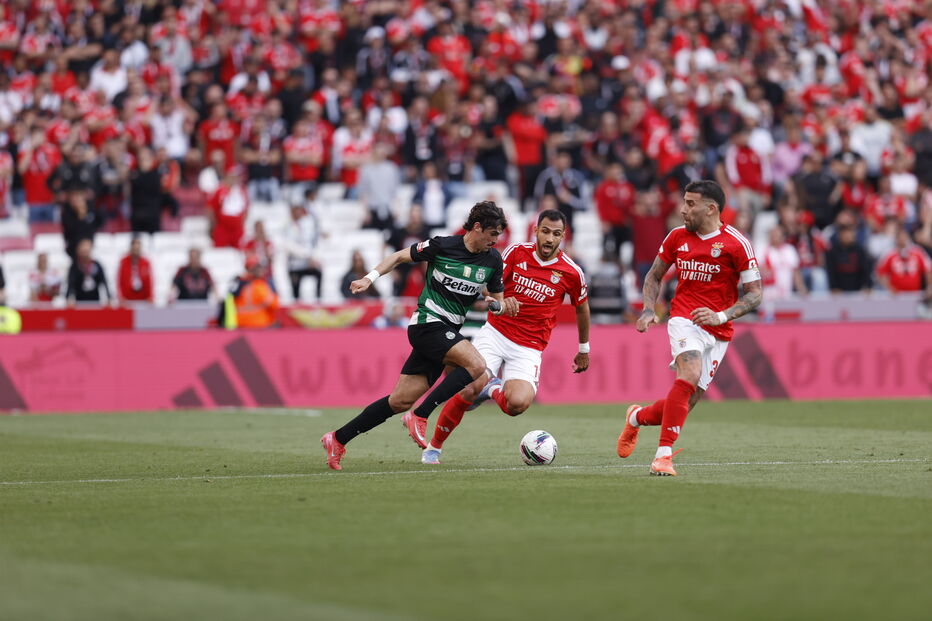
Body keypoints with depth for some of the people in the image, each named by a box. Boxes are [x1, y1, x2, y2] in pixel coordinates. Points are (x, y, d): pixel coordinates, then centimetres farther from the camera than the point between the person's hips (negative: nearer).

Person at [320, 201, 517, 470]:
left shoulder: (493, 260, 7)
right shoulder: (442, 246, -8)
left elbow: (497, 300, 15)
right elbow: (399, 257, 2)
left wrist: (505, 305, -9)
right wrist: (370, 278, -10)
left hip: (447, 332, 6)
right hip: (427, 323, -6)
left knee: (401, 401, 3)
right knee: (476, 365, -27)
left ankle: (338, 439, 13)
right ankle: (419, 417, -20)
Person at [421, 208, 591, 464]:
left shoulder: (571, 272, -3)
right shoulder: (515, 252, -3)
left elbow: (582, 308, 14)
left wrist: (584, 349, 22)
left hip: (529, 348, 0)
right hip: (495, 334, 0)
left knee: (517, 403, -26)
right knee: (469, 389, -20)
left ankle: (495, 389, 12)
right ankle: (434, 447, 2)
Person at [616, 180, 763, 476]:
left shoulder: (737, 244, -6)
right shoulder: (677, 237, 5)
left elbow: (755, 293, -4)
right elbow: (654, 276, 19)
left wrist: (721, 316, -17)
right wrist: (648, 309, 2)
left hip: (718, 332, 0)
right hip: (684, 319, 0)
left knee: (686, 402, 1)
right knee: (689, 376, -29)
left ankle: (638, 417, 33)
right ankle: (664, 454, -26)